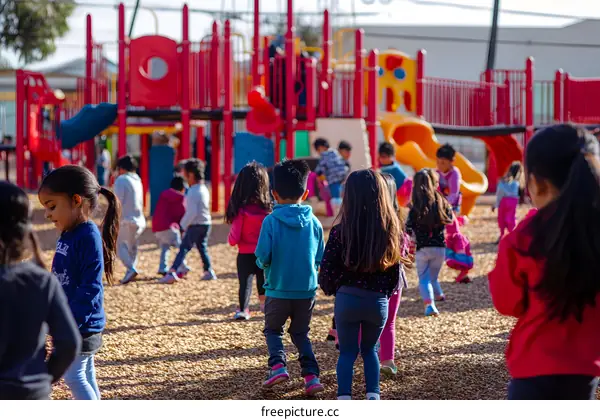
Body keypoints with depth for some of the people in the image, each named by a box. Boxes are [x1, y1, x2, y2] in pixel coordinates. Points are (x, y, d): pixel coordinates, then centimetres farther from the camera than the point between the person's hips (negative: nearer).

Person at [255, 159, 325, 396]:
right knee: (301, 333, 18)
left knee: (273, 330, 18)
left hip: (278, 289, -3)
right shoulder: (314, 222, -2)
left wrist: (263, 265, 7)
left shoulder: (271, 221, -11)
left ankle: (278, 365, -6)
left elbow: (262, 255, -15)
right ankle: (311, 376, 4)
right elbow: (320, 257, 3)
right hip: (307, 290, 3)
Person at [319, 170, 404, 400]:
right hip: (378, 302, 2)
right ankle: (373, 396, 12)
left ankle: (344, 399, 2)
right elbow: (395, 269, 4)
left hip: (347, 299, -2)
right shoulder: (391, 230, -4)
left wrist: (330, 289, 13)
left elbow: (327, 270, -7)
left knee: (348, 351, 11)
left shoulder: (341, 231, -12)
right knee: (370, 349, 22)